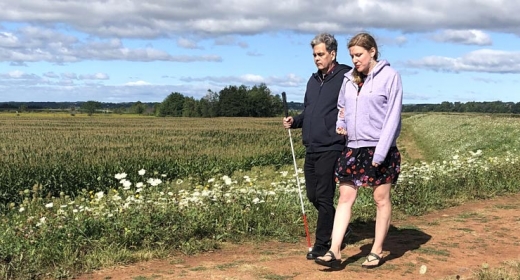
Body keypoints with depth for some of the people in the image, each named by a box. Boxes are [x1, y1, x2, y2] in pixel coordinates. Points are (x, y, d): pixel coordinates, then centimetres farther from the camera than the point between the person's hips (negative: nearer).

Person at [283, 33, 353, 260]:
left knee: (324, 197, -5)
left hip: (331, 149, -8)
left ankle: (322, 244, 7)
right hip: (311, 149, 8)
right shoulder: (313, 80, 18)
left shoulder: (346, 77, -7)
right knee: (313, 196, 13)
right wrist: (294, 121, 8)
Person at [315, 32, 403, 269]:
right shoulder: (349, 78, 9)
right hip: (353, 148, 5)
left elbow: (393, 116, -12)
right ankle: (334, 251, 1)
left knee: (381, 199, 6)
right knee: (345, 198, 1)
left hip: (379, 149, -5)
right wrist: (340, 124, 4)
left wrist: (380, 153, -16)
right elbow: (341, 107, 25)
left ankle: (377, 251, 17)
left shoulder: (390, 76, -7)